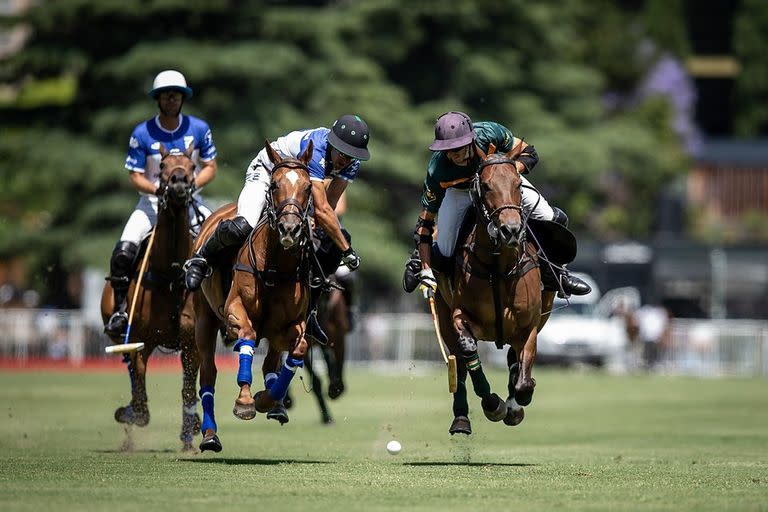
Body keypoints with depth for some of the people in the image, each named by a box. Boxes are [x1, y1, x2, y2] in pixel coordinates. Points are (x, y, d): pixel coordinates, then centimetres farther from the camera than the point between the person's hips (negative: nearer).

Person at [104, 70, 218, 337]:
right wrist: (160, 190, -26)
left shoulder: (199, 129, -3)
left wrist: (191, 184, -18)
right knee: (123, 253, -22)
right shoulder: (142, 133, -8)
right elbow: (136, 177, -6)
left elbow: (210, 168, 3)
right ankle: (120, 309, -8)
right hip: (153, 202, -1)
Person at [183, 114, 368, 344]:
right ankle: (201, 260, -3)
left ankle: (308, 308, 4)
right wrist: (347, 250, -38)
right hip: (265, 173, -7)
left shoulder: (352, 163, -15)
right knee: (242, 227, -34)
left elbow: (329, 204, -12)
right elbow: (321, 211, -41)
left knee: (337, 240, -6)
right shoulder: (315, 149, -39)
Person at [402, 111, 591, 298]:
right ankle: (419, 259, 23)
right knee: (445, 258, -15)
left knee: (554, 220, -12)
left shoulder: (490, 133, -37)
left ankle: (554, 274, 16)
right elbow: (425, 222, -30)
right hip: (460, 191, -2)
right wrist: (426, 271, -35)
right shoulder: (436, 171, -37)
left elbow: (529, 154, -20)